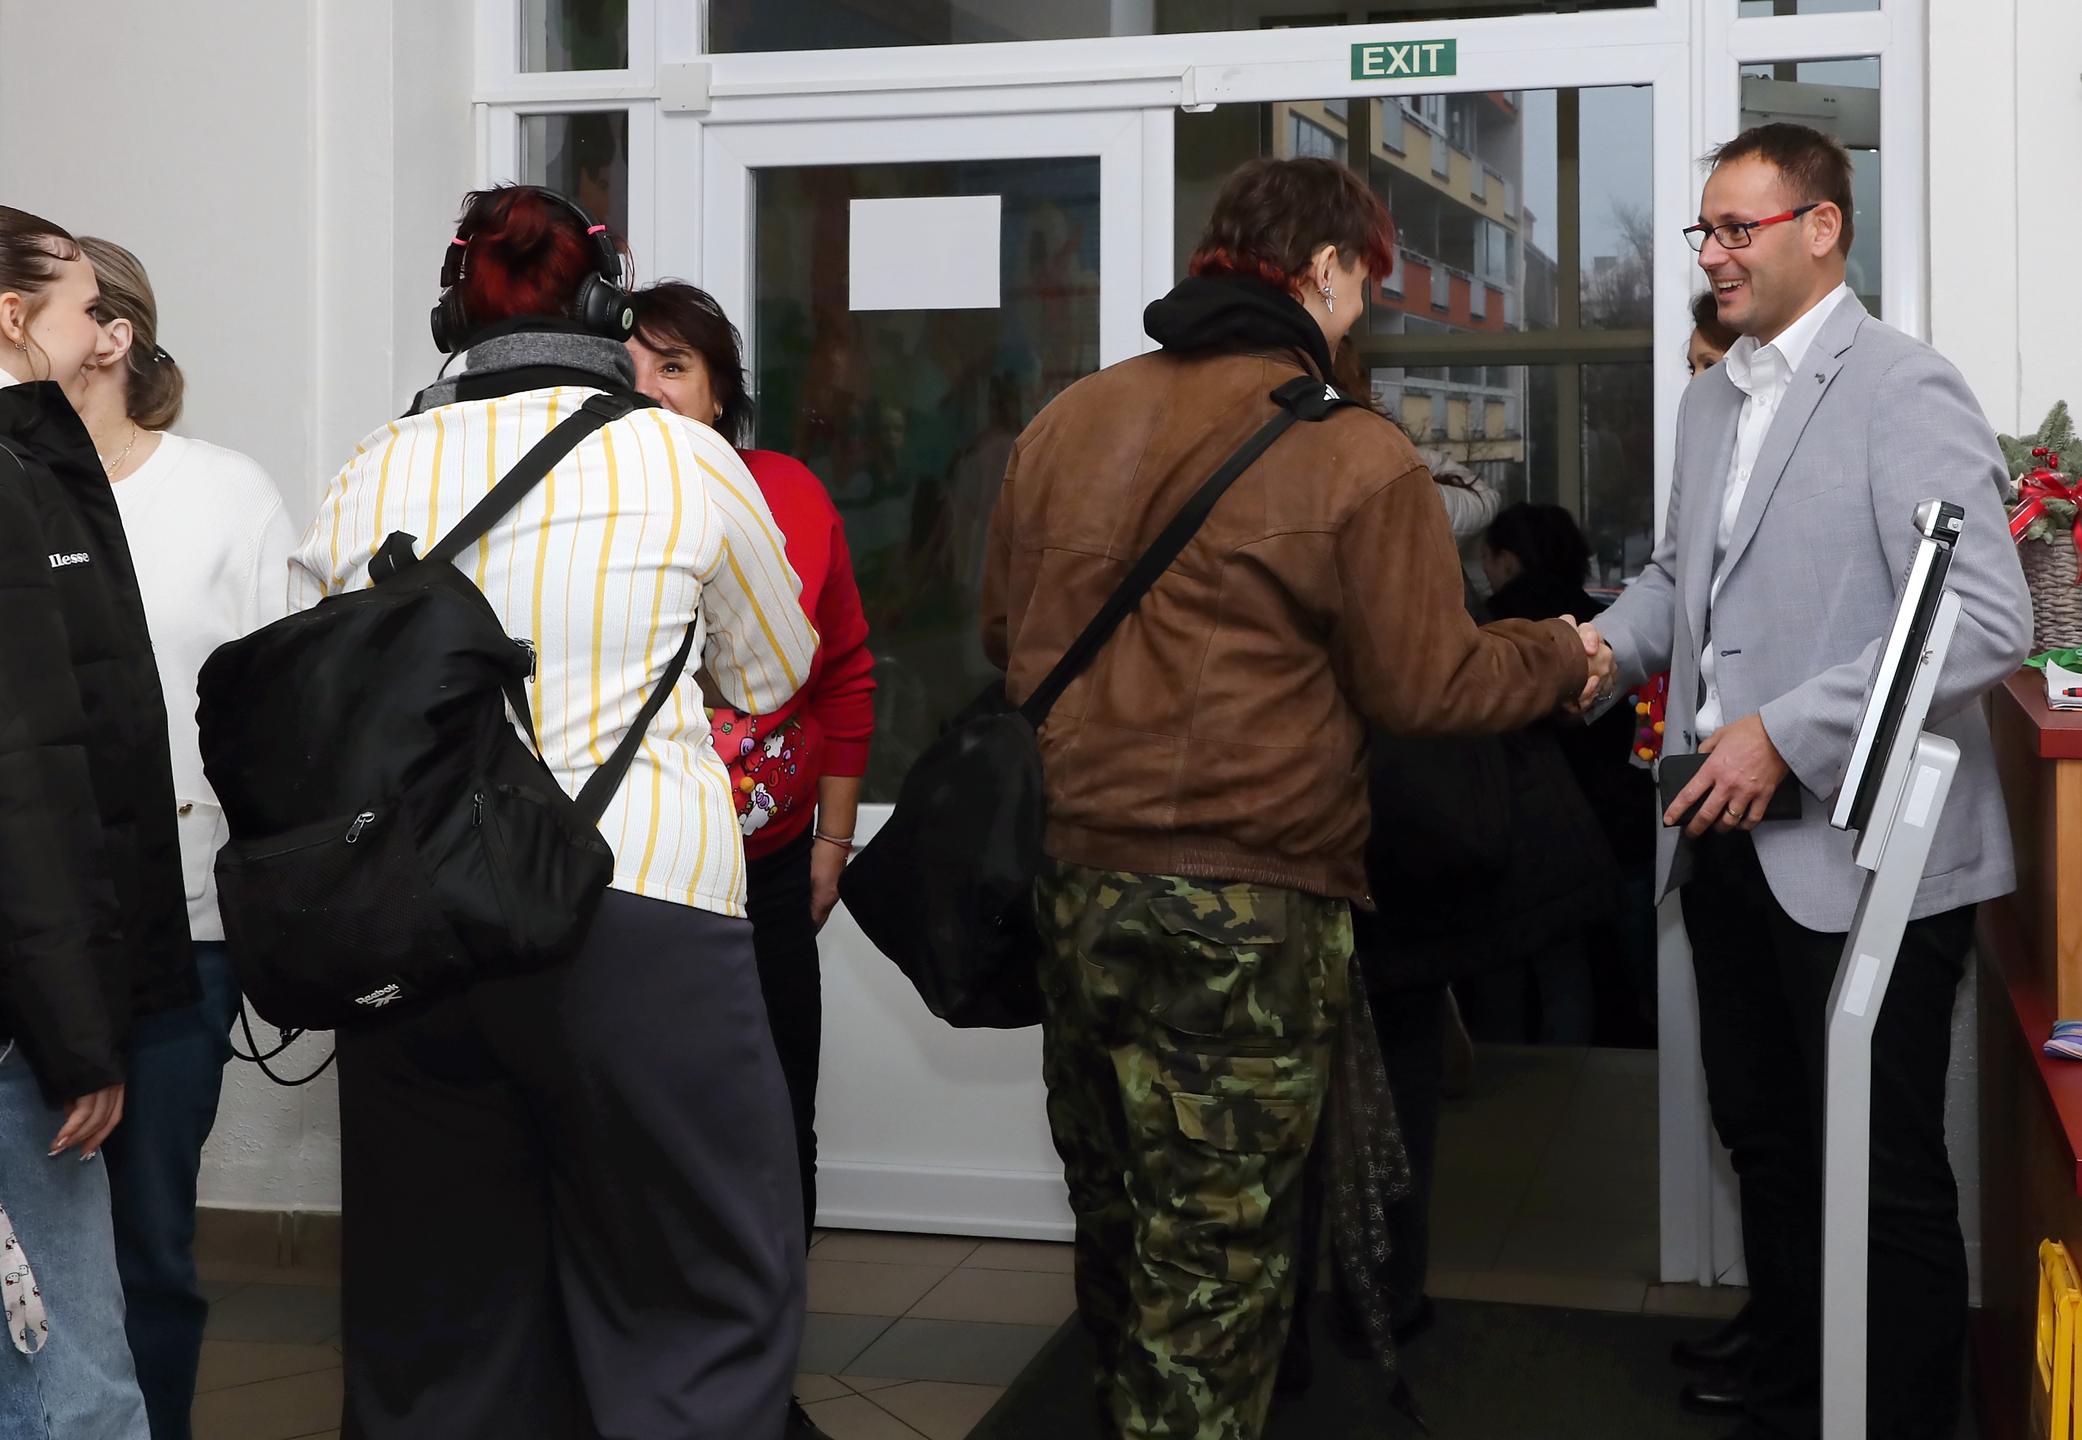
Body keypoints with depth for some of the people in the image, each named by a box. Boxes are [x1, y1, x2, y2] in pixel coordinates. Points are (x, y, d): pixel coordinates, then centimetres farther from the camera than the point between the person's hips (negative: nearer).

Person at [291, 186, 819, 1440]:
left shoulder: (371, 478, 9)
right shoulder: (687, 459, 1)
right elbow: (775, 678, 14)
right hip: (638, 908, -4)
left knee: (440, 1324, 14)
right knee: (705, 1306, 6)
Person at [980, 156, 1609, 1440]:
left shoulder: (1064, 425, 6)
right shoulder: (1357, 456, -10)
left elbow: (1007, 635, 15)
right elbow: (1425, 686, -7)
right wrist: (1562, 655, 11)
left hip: (1073, 886, 6)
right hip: (1245, 912, -6)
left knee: (1118, 1228, 21)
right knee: (1215, 1270, 5)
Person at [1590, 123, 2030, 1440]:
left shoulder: (1903, 390, -13)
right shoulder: (1712, 401, 13)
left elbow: (1988, 618, -22)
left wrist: (1787, 736, -24)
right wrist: (1597, 649, 3)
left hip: (1863, 855, -8)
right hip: (1729, 840, 8)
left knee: (1888, 1176, 3)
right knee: (1765, 1137, 20)